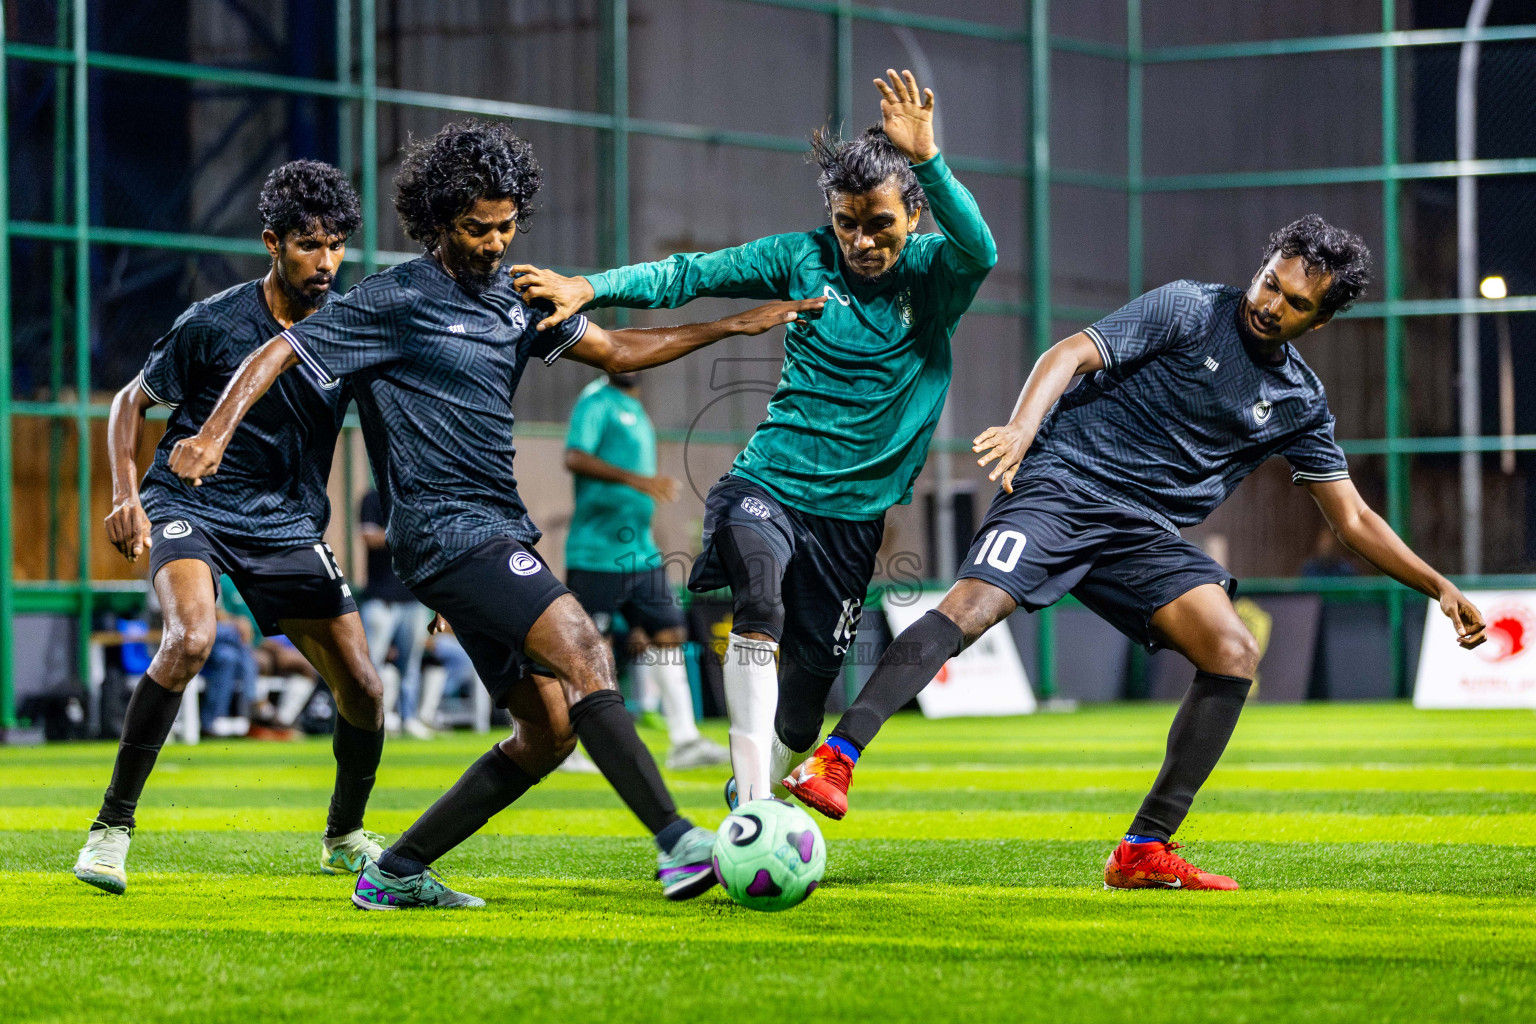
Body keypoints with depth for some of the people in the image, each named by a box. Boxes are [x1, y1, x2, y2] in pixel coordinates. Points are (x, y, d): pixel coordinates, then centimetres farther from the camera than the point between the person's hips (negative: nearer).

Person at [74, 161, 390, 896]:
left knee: (363, 688, -2)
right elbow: (131, 401, 0)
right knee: (192, 636, -32)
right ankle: (113, 824, -22)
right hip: (191, 504, -4)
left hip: (287, 524, 4)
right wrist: (125, 496, -13)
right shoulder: (213, 324, -12)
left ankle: (344, 835, 26)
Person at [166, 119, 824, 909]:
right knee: (582, 653, -24)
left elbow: (616, 351, 24)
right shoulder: (397, 302, -5)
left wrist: (735, 325, 19)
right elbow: (279, 353, -5)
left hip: (499, 532, 9)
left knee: (550, 730, 4)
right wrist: (214, 435, -20)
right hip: (446, 530, -9)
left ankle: (396, 874, 11)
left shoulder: (514, 298, 16)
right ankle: (677, 844, -30)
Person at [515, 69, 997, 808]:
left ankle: (752, 791, 37)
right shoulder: (805, 259, 1)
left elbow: (980, 249, -24)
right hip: (768, 482, -1)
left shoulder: (933, 276, -1)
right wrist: (592, 287, -14)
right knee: (758, 603, -32)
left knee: (807, 688, 6)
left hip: (854, 511, 1)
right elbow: (688, 275, 1)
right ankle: (754, 805, -35)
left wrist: (925, 157, -37)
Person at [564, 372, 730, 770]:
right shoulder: (596, 403, -8)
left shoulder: (635, 409, 18)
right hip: (596, 554, -8)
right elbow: (576, 458, -25)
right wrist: (636, 479, -33)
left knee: (669, 635, 1)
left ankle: (684, 741, 0)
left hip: (641, 554, 8)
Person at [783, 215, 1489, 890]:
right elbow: (1072, 355, -10)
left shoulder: (1300, 403, 14)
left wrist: (1439, 587, 13)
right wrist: (1021, 429, -29)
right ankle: (835, 759, -32)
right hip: (1063, 484, -5)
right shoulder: (1190, 310, -1)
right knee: (973, 605, -28)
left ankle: (1143, 853, -10)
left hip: (1146, 534, 5)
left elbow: (1353, 521, 21)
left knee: (1234, 653, -14)